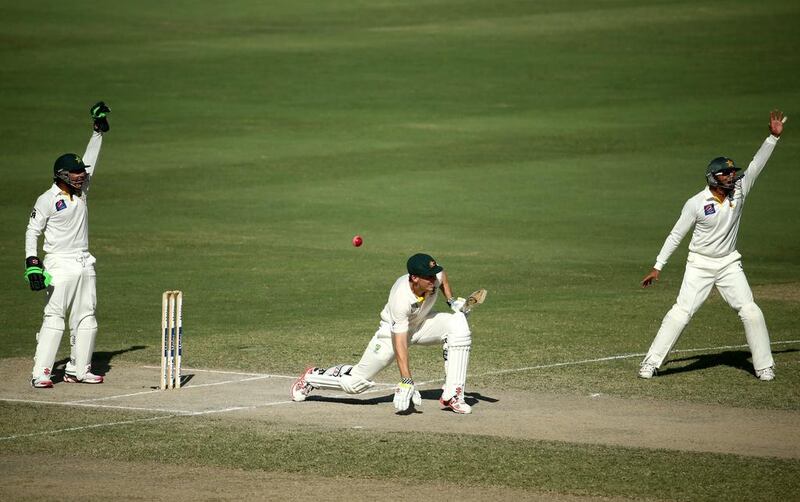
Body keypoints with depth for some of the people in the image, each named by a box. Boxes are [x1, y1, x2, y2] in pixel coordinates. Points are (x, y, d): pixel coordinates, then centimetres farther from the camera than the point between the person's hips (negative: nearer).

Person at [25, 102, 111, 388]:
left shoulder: (81, 190, 10)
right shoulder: (47, 200, -8)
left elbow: (90, 160, 14)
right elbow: (32, 231, -6)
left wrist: (99, 130, 9)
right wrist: (32, 261, -15)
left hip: (85, 265, 7)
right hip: (59, 265, -7)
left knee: (86, 319, 7)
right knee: (54, 318, -12)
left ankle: (78, 370, 15)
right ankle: (40, 373, -12)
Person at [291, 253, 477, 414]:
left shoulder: (434, 276, -24)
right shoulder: (401, 299, -40)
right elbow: (400, 343, -41)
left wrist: (451, 300, -6)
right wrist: (406, 382, -46)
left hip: (423, 323, 5)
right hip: (394, 331, -5)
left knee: (458, 323, -25)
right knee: (357, 382, -5)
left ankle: (451, 395, -23)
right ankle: (313, 377, 27)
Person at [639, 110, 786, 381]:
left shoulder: (739, 190, -4)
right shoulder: (696, 203, -13)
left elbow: (757, 164, -9)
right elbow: (676, 235, -7)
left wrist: (773, 136, -21)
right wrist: (657, 267, -7)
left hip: (729, 264, 3)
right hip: (700, 264, -3)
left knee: (751, 312, -5)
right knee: (681, 312, -10)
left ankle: (764, 367, 5)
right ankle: (650, 363, -5)